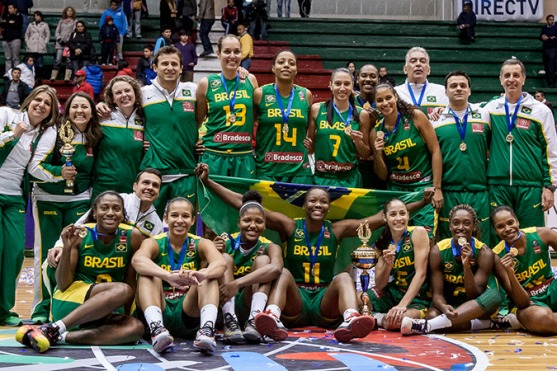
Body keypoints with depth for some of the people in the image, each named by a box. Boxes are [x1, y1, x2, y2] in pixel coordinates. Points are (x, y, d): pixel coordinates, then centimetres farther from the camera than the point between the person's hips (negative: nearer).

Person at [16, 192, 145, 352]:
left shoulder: (132, 236, -3)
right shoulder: (80, 234, -7)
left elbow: (131, 282, 4)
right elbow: (63, 285, -8)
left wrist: (128, 312, -6)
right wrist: (67, 248, -20)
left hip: (106, 311, 3)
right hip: (69, 303, -3)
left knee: (136, 328, -30)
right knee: (122, 290, -31)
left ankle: (60, 337, -30)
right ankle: (53, 329, -35)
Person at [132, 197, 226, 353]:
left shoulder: (201, 244, 4)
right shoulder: (154, 243, 1)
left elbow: (221, 263, -20)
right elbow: (137, 260, -25)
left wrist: (201, 274, -45)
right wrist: (169, 276, -45)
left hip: (189, 314, 1)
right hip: (158, 313, 0)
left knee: (209, 276, -20)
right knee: (148, 274, -22)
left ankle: (207, 329, -44)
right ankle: (156, 329, -45)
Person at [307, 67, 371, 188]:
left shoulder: (361, 114, 1)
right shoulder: (317, 109, 0)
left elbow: (366, 154, 9)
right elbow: (310, 148, 9)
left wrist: (358, 142, -9)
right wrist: (307, 145, -11)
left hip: (349, 179, 0)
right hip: (321, 178, 0)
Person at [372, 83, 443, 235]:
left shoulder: (415, 116, -4)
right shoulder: (376, 131, 4)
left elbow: (435, 151, -4)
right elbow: (383, 175, 8)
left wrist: (437, 188, -8)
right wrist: (377, 154, -11)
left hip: (423, 188, -3)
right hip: (395, 190, 3)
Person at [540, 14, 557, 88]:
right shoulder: (544, 27, 11)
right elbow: (540, 37, 19)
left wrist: (548, 38, -16)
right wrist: (542, 37, -3)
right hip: (545, 48, 5)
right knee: (546, 68, 7)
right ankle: (548, 84, 13)